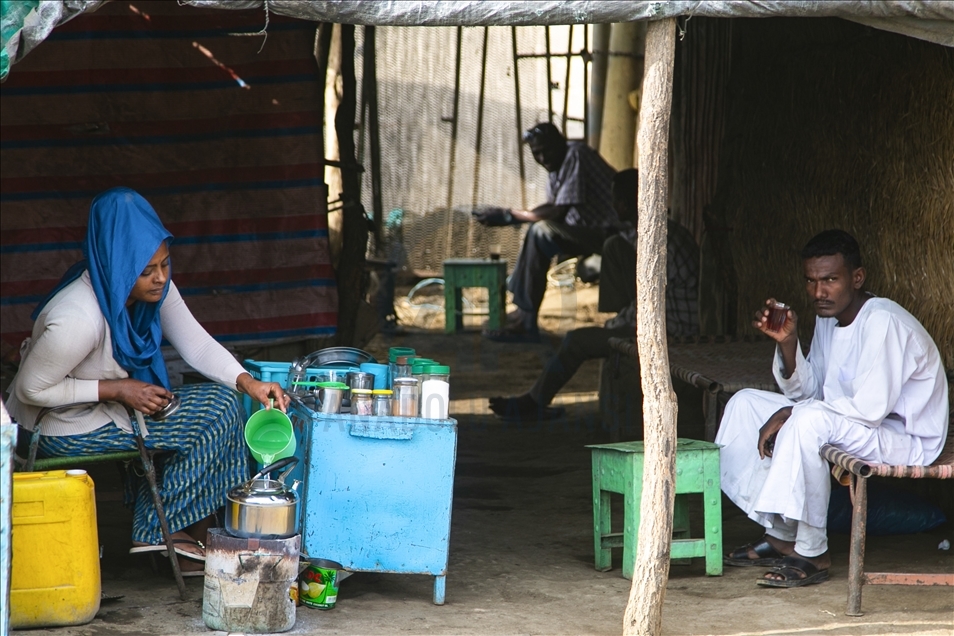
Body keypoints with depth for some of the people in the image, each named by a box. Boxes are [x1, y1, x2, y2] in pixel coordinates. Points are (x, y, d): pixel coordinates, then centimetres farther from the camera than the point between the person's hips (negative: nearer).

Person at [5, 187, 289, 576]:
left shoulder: (155, 288, -10)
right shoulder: (79, 319, -34)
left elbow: (197, 344, -5)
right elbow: (31, 389, -25)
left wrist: (248, 383, -22)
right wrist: (117, 390, -25)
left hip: (109, 404, 9)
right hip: (66, 430, -9)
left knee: (222, 397, 5)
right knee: (217, 412, -11)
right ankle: (161, 530, 2)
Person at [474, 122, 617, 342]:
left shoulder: (576, 155, -18)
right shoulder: (559, 163, 13)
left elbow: (559, 212, -23)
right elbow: (552, 207, 11)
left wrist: (510, 216, -18)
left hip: (610, 233, -11)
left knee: (541, 233, -24)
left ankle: (527, 322, -21)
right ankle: (521, 310, 7)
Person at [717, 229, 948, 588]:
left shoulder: (882, 322, -24)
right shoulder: (829, 318, 5)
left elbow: (870, 408, -29)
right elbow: (805, 390, 7)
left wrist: (790, 413, -23)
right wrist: (787, 342, -12)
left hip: (907, 440, -10)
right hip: (847, 426, 10)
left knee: (810, 419, -36)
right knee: (745, 403, 6)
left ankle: (812, 555, -25)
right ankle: (780, 534, 4)